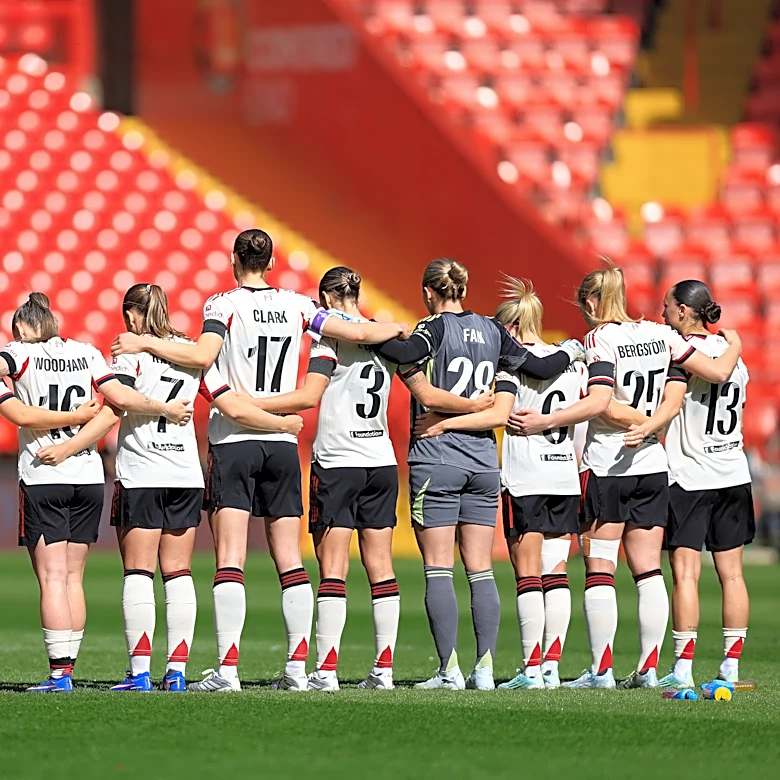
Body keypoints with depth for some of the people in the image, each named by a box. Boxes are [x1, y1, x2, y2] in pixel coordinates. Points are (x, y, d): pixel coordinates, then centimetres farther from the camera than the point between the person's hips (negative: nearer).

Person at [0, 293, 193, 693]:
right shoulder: (86, 353, 7)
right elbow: (121, 398, -2)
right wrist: (166, 408, 10)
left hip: (42, 478, -4)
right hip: (88, 476, 4)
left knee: (52, 577, -5)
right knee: (72, 576, 11)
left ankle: (59, 671, -11)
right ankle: (67, 666, 9)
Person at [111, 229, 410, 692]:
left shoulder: (224, 305, -6)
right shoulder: (296, 305, 6)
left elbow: (202, 356, -21)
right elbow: (356, 332, 9)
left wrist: (144, 343, -12)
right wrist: (393, 330, 29)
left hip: (233, 441, -4)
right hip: (283, 444, 4)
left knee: (230, 558, -8)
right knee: (289, 559, 7)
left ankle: (228, 668, -16)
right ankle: (298, 667, 3)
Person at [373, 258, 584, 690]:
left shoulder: (435, 327, -6)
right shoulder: (492, 330, 8)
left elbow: (406, 354, -27)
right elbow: (539, 367, 13)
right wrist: (569, 352, 32)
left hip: (435, 459, -5)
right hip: (483, 461, 5)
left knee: (438, 570, -3)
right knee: (480, 570, 6)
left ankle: (448, 670, -8)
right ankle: (484, 667, 2)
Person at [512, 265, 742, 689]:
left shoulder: (599, 339, -8)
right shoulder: (660, 333, 7)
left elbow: (599, 403, -20)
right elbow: (718, 372, 8)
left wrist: (546, 421, -18)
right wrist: (734, 346, 27)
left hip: (605, 467, -5)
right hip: (652, 464, 5)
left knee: (599, 569, -2)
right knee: (648, 571, 6)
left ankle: (601, 670, -6)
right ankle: (648, 667, 3)